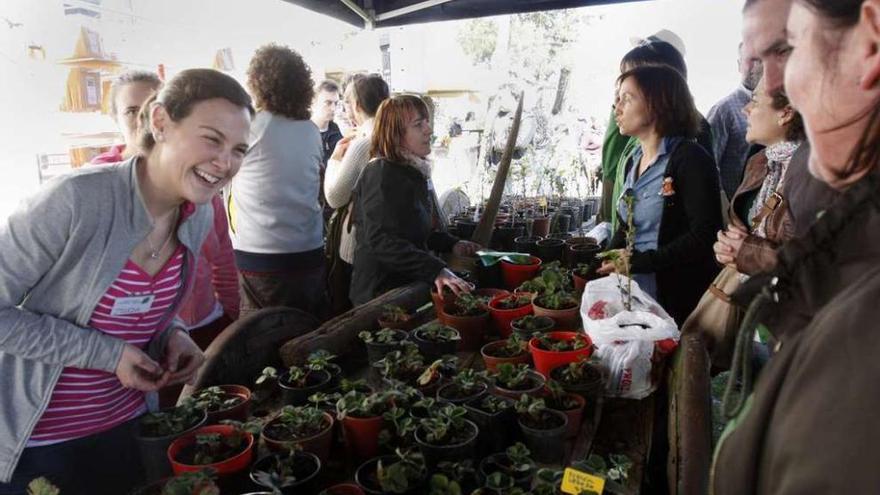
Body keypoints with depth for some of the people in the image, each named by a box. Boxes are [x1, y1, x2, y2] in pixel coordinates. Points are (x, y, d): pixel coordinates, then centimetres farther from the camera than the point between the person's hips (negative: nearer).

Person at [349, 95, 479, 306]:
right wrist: (436, 270, -37)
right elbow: (383, 240, -29)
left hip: (409, 285, 9)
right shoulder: (382, 174, -19)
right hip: (381, 292, -9)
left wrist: (451, 244, 6)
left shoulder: (414, 171, 10)